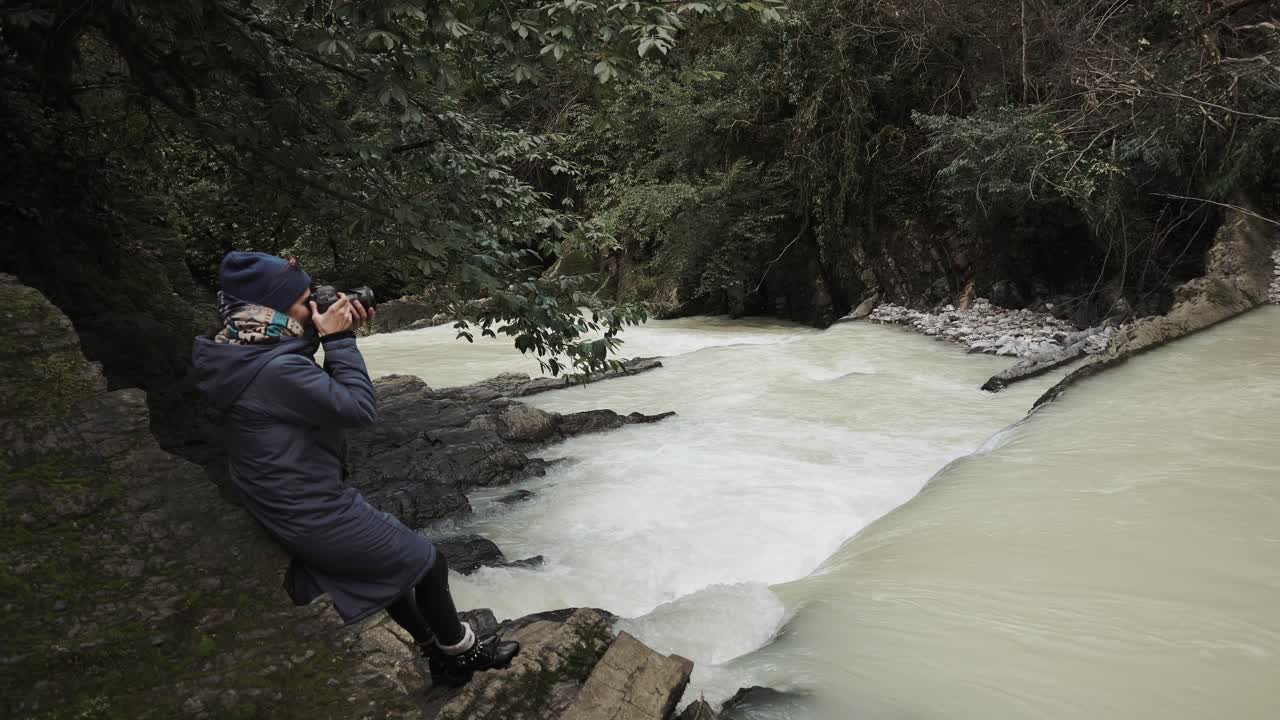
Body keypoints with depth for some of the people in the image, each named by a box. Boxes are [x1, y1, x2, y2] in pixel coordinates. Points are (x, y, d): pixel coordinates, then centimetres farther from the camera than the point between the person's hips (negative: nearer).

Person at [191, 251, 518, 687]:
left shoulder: (243, 356, 0)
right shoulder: (275, 370, -31)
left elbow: (322, 390, 11)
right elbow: (360, 408, -23)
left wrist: (339, 335, -2)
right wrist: (338, 338, -17)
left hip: (295, 507, 10)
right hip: (318, 515, -10)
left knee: (390, 564, 26)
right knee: (427, 563, 8)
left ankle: (439, 653, 41)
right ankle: (461, 651, 31)